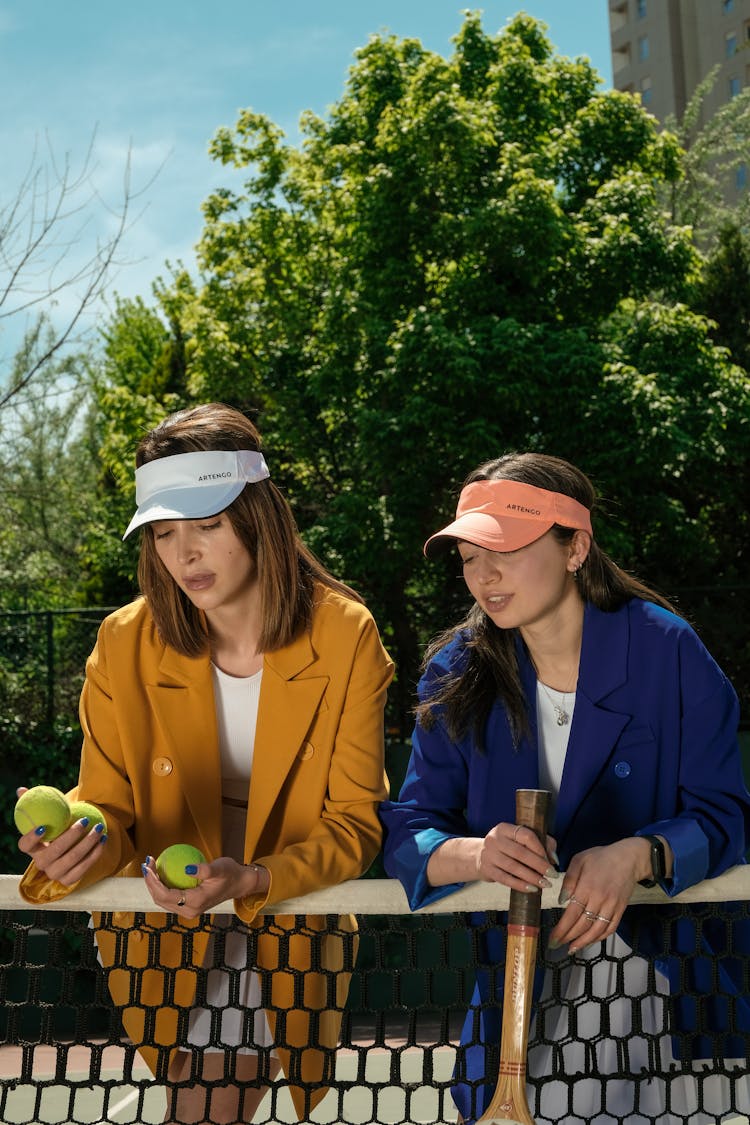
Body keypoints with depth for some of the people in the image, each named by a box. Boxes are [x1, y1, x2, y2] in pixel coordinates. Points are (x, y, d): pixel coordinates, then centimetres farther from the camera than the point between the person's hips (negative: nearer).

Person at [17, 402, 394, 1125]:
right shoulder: (125, 646, -13)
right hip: (161, 932, 1)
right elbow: (110, 811, -7)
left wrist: (251, 881, -31)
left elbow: (354, 824, -13)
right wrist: (82, 846, -31)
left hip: (291, 926, 0)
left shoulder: (345, 637, -16)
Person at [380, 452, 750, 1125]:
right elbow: (408, 832, -5)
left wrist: (636, 856, -26)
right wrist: (476, 854, -26)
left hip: (670, 963, -1)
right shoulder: (457, 673, -1)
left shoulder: (667, 651, -8)